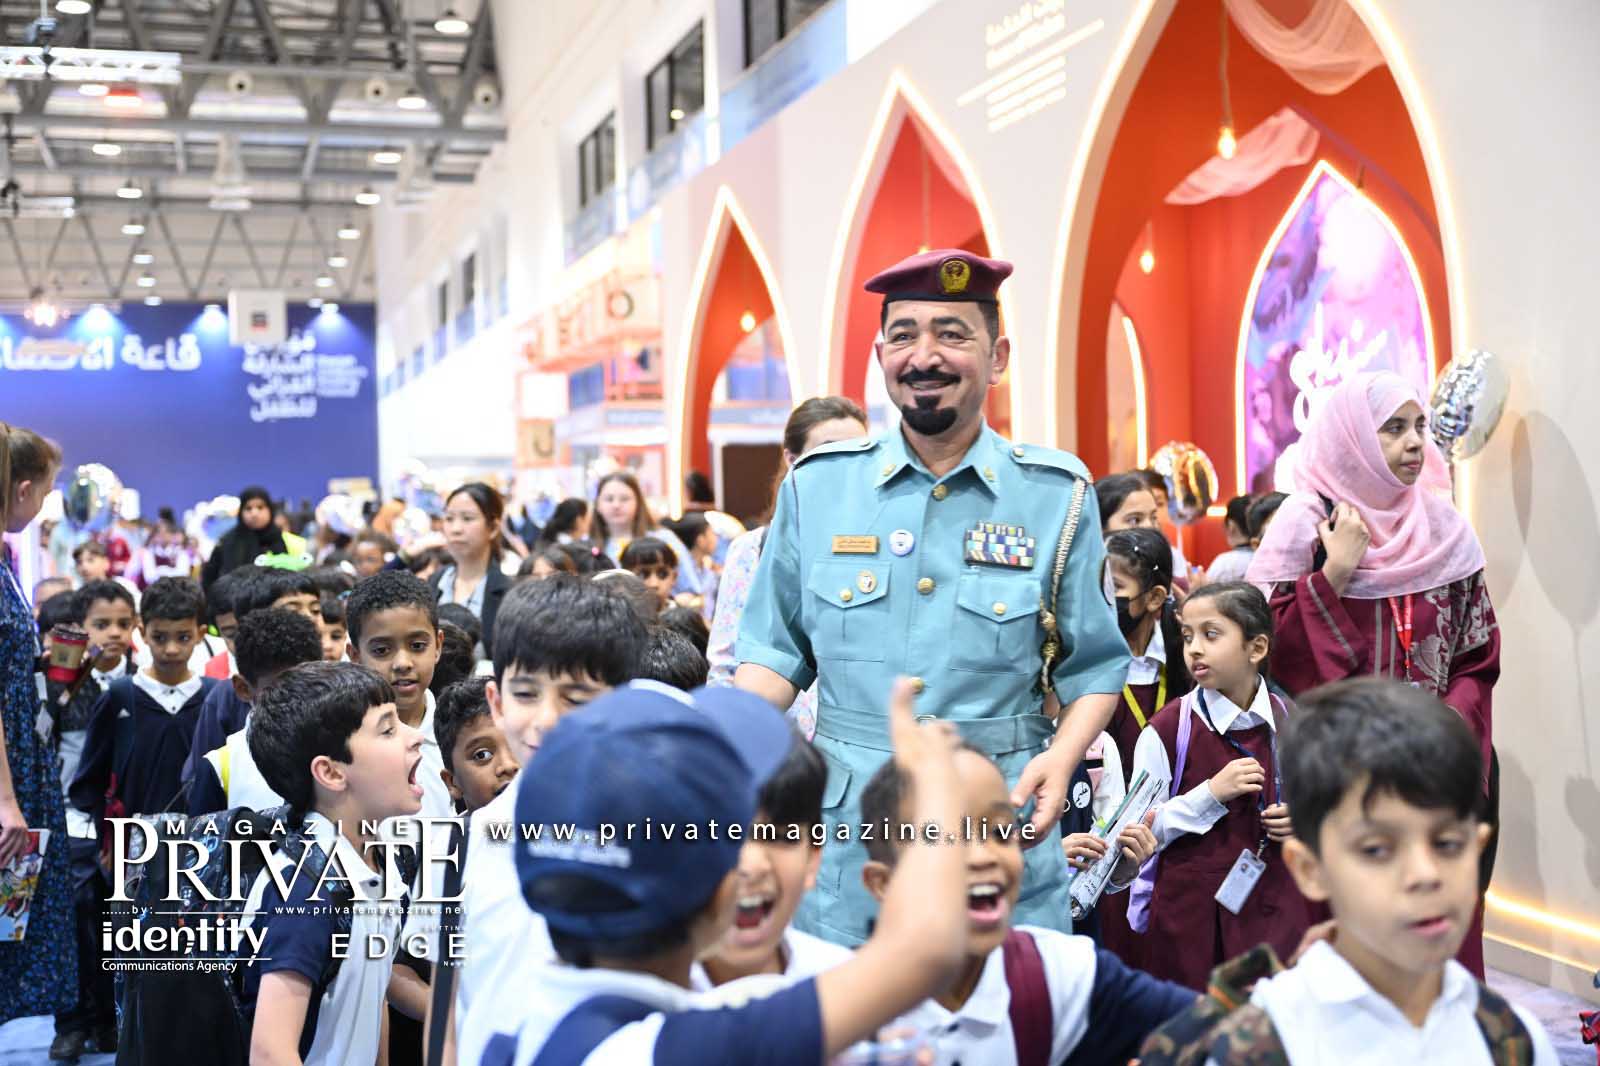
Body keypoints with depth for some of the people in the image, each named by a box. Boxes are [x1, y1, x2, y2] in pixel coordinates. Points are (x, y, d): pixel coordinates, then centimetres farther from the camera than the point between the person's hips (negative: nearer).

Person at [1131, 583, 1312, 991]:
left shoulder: (1289, 723, 4)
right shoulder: (1167, 730, -7)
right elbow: (1141, 828, -8)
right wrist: (1210, 795, -17)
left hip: (1275, 904, 3)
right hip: (1193, 911, -3)